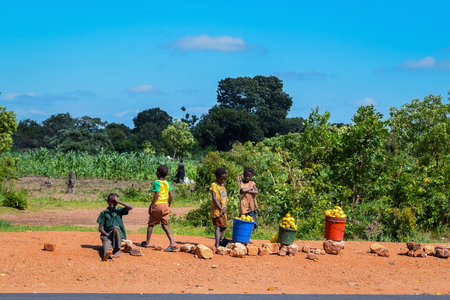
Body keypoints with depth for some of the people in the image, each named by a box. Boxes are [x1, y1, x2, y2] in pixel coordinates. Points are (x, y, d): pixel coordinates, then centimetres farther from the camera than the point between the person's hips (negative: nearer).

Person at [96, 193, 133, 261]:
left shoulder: (119, 210, 12)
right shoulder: (103, 213, 9)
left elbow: (130, 207, -7)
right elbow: (100, 228, 3)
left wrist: (118, 201, -7)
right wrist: (108, 235, -15)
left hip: (118, 235, 1)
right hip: (107, 234, -1)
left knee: (116, 228, -33)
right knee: (107, 242, -36)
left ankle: (117, 249, -38)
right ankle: (107, 253, -72)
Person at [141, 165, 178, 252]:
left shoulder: (156, 183, -9)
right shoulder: (168, 184, 8)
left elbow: (157, 195, -16)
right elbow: (171, 196, 5)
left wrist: (151, 206, -12)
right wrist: (169, 205, 16)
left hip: (157, 205, -5)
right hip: (165, 206, 5)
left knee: (151, 224, 11)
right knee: (165, 225, 5)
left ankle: (147, 243, 19)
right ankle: (173, 243, -10)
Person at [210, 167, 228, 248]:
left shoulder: (223, 185, 17)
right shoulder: (214, 185, -7)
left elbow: (225, 198, 13)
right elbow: (214, 198, -16)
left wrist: (225, 208, -4)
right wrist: (220, 208, -20)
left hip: (223, 211, 9)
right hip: (216, 210, -9)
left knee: (223, 227, 14)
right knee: (218, 226, -18)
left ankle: (219, 242, 25)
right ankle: (217, 244, -24)